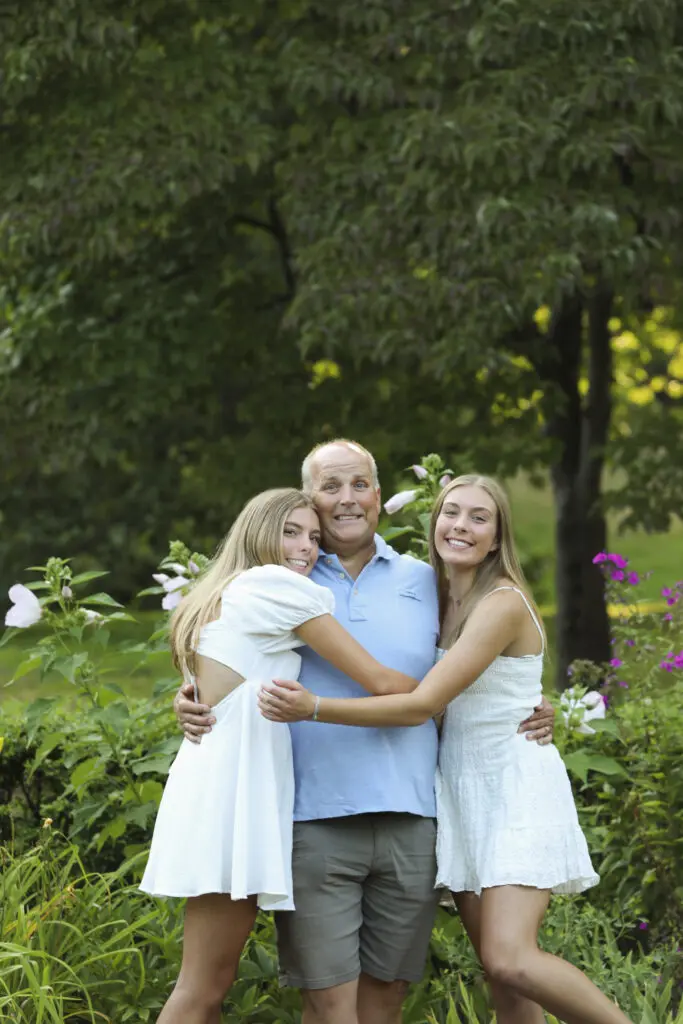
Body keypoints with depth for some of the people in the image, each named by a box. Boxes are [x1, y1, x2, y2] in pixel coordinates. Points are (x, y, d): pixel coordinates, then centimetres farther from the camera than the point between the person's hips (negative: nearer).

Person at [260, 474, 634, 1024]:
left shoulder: (503, 603, -15)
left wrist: (313, 708, -28)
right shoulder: (439, 599, 10)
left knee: (510, 959, -21)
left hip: (516, 788, -7)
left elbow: (422, 705, -21)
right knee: (500, 975, 4)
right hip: (463, 792, 7)